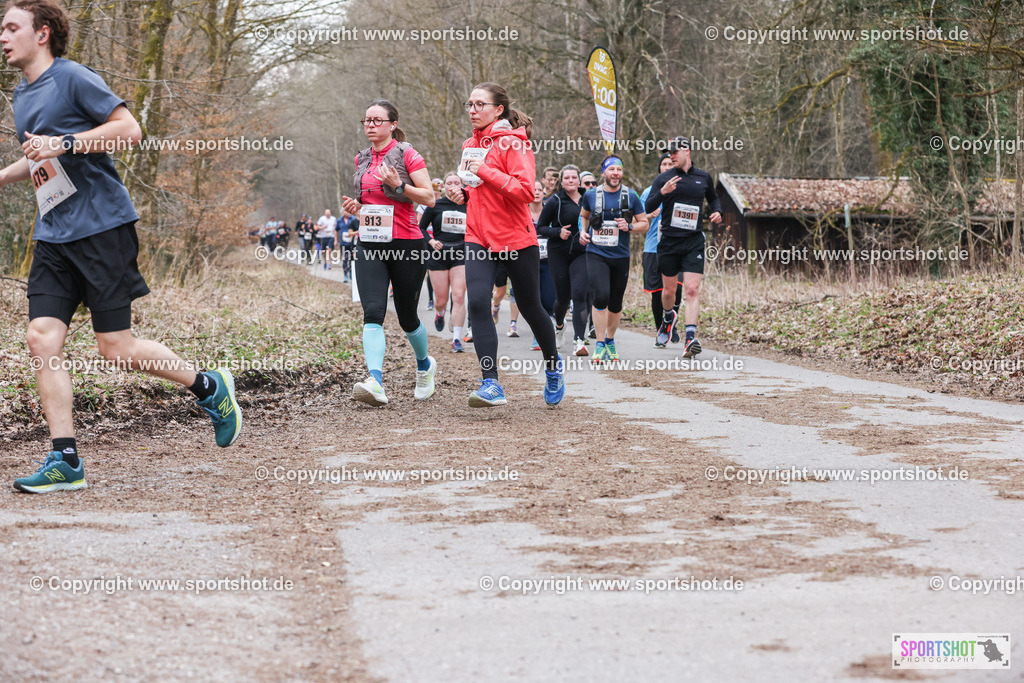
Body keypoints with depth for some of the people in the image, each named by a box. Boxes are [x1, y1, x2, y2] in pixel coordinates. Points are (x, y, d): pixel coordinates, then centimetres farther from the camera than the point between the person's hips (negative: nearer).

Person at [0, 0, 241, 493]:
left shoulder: (73, 78, -8)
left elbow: (129, 129, -16)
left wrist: (63, 143, -20)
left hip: (101, 226, -8)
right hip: (53, 236, 8)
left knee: (116, 350, -6)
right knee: (42, 340, -5)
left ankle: (210, 389, 17)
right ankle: (64, 462, -1)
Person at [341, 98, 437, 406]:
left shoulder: (407, 155, -4)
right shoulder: (362, 159, 13)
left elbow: (430, 198, -8)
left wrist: (398, 185, -21)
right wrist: (356, 207, 5)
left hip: (406, 244, -4)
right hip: (369, 246, 4)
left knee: (407, 316, 7)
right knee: (373, 312, -15)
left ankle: (424, 365, 36)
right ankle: (375, 382, -28)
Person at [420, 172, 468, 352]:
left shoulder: (468, 207, 6)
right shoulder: (435, 206, 2)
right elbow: (421, 227, 8)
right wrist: (431, 241, -8)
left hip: (460, 256, 0)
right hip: (438, 256, 0)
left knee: (459, 297, -13)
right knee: (441, 300, 4)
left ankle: (457, 339, -11)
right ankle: (440, 312, 43)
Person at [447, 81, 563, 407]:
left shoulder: (513, 144, -10)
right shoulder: (470, 146, 13)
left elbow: (525, 191, -20)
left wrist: (485, 172, -22)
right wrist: (463, 194, 8)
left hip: (516, 239, -5)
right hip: (479, 239, 5)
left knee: (530, 308, 9)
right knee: (477, 303, -16)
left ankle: (553, 365, 37)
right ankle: (491, 385, -19)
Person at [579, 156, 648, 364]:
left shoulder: (630, 196, 1)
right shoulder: (591, 195, 2)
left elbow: (644, 223, 8)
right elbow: (584, 215, 22)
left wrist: (629, 227, -12)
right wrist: (583, 231, 4)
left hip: (621, 256, 1)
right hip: (596, 254, -1)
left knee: (615, 303, 8)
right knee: (601, 296, -19)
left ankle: (610, 341, 32)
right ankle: (600, 345, -9)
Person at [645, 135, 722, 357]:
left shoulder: (703, 177, 8)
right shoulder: (663, 179, 2)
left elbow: (713, 197, 28)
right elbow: (648, 207, -7)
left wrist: (717, 211, 7)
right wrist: (662, 192, -24)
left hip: (694, 241, 0)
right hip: (669, 241, 0)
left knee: (692, 290, -13)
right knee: (669, 290, 11)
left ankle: (690, 337, -20)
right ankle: (669, 316, 45)